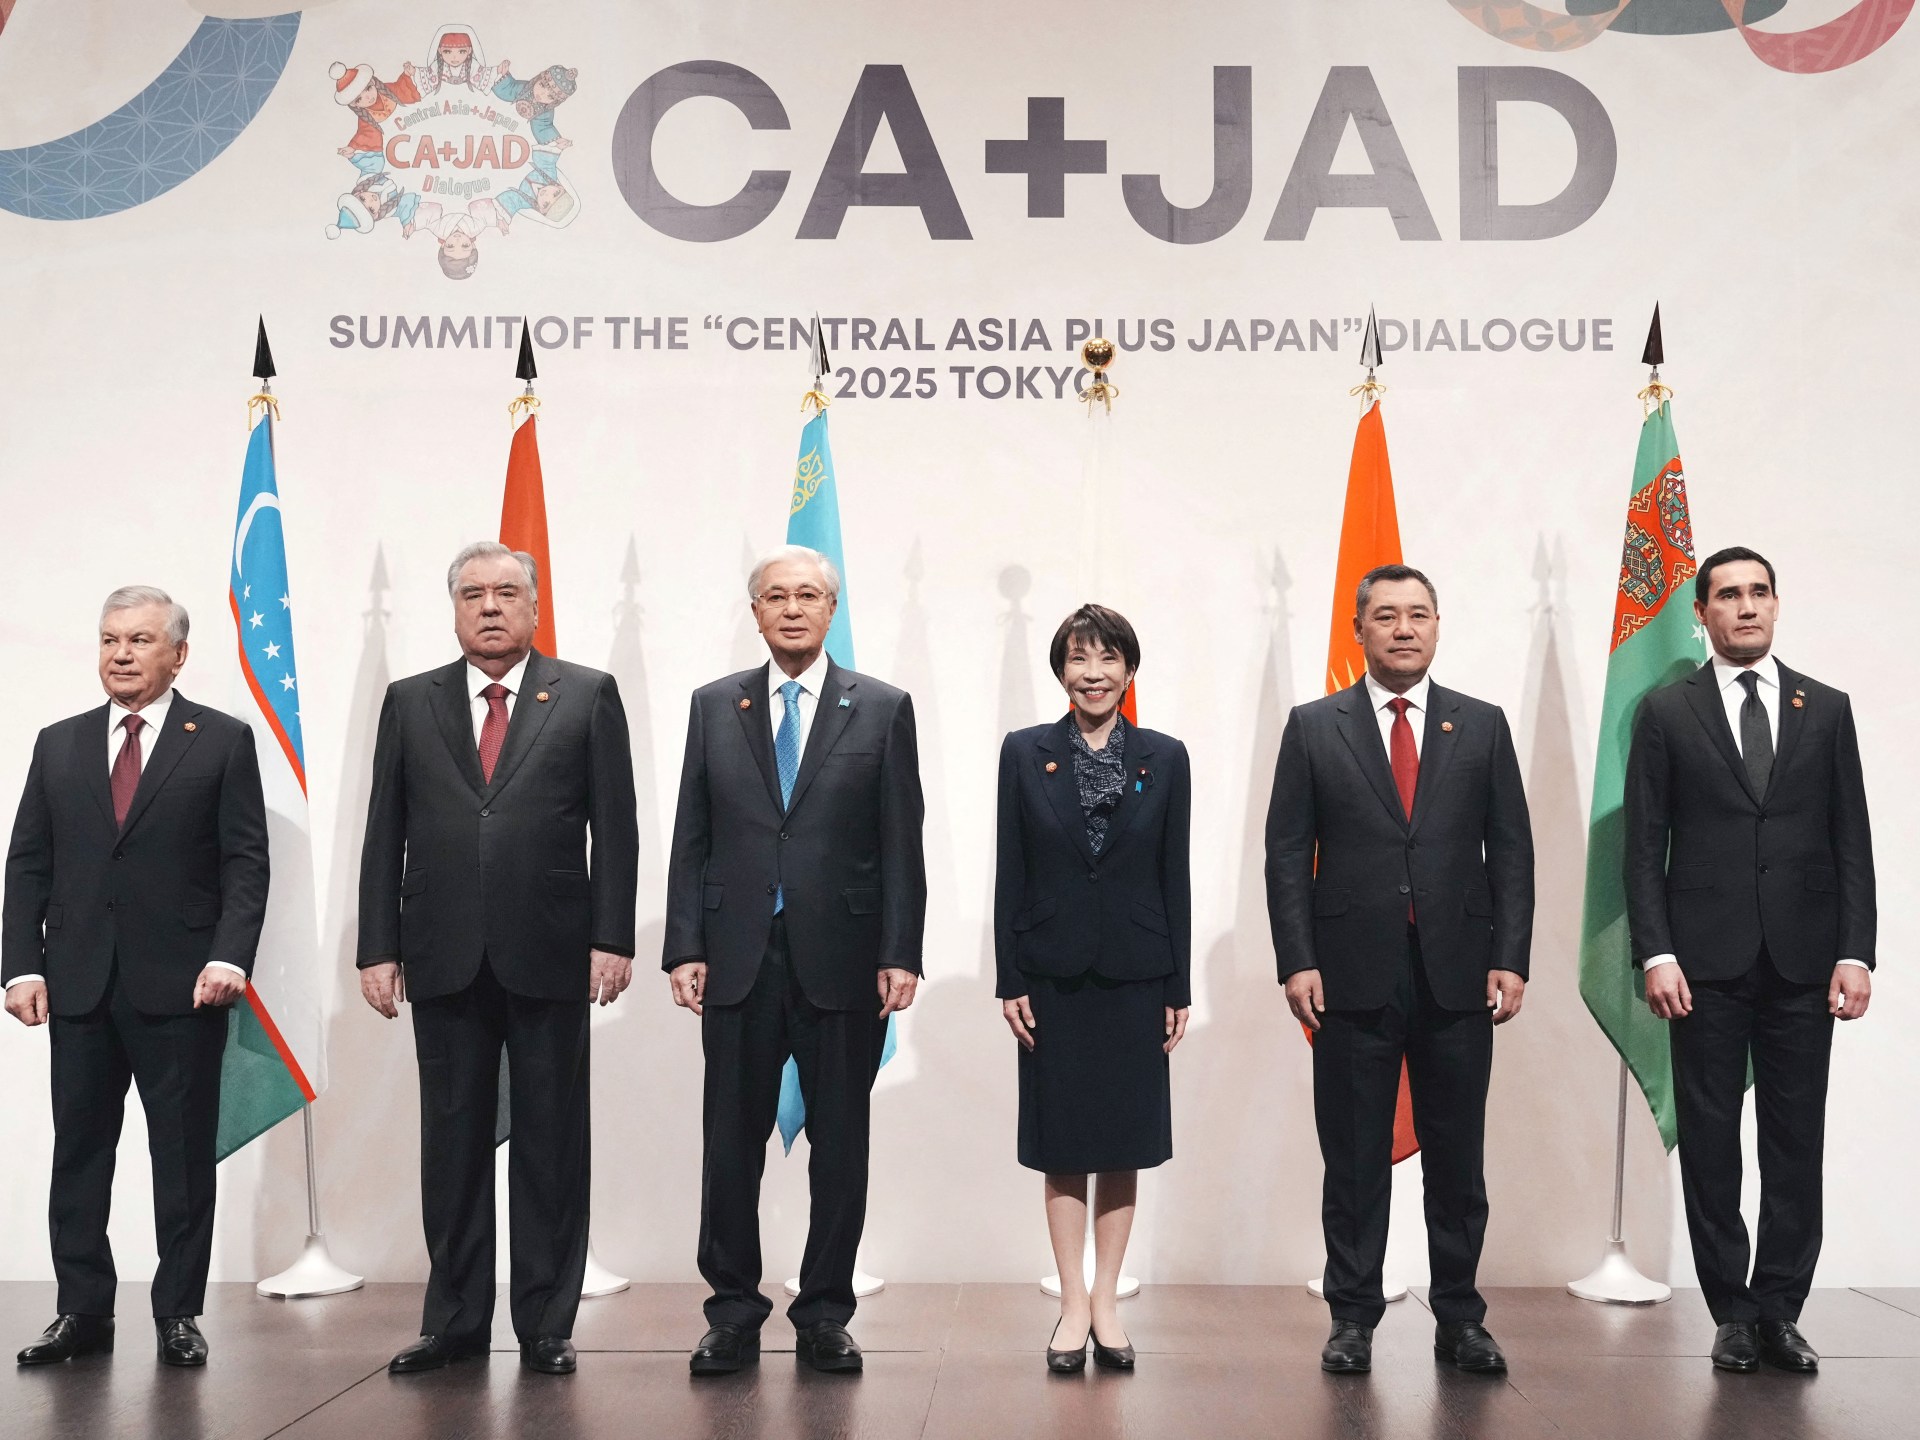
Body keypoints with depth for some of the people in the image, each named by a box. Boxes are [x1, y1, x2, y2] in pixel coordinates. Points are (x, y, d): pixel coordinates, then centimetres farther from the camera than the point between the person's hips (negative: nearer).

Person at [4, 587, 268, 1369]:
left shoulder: (223, 741, 3)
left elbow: (245, 863, -2)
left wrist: (230, 956, -15)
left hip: (182, 983, -3)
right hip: (79, 984, 3)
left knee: (184, 1155, 4)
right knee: (79, 1150, 7)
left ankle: (178, 1313, 13)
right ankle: (83, 1311, 17)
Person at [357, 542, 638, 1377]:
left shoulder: (588, 696, 4)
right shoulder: (410, 703, 10)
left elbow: (613, 828, 0)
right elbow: (385, 836, 8)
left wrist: (612, 938, -7)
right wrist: (378, 948, 1)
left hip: (549, 955, -2)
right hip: (444, 959, 2)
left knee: (551, 1142, 5)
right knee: (452, 1141, 8)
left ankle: (546, 1323, 14)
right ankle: (455, 1320, 18)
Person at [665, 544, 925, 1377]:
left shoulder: (882, 709, 4)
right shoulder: (714, 707, 9)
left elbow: (901, 844, 1)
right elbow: (691, 840, 7)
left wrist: (900, 955, -6)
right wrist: (684, 948, -1)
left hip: (842, 962, -1)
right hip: (738, 960, 1)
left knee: (840, 1146, 6)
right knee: (731, 1143, 5)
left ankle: (825, 1317, 18)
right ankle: (733, 1316, 17)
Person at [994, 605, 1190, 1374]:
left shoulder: (1164, 758, 2)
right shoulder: (1024, 753, 0)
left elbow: (1175, 876, 2)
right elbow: (1009, 873, 0)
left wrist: (1178, 987, 0)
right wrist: (1009, 980, -5)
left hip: (1134, 976, 1)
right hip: (1053, 973, -1)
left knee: (1124, 1142, 7)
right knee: (1062, 1142, 6)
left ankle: (1107, 1300, 18)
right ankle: (1073, 1303, 15)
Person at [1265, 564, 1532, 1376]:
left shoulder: (1482, 725, 9)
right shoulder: (1313, 728, 5)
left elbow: (1510, 851, 6)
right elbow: (1287, 854, 2)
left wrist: (1511, 959, -2)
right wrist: (1296, 961, -7)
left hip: (1458, 974, 1)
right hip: (1354, 974, -1)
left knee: (1457, 1155, 7)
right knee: (1355, 1156, 5)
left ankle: (1459, 1318, 18)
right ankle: (1353, 1318, 15)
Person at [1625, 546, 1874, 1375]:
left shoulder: (1826, 709, 9)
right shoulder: (1667, 712, 4)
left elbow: (1852, 841, 6)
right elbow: (1644, 845, 1)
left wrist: (1854, 953, -2)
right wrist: (1655, 952, -8)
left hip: (1803, 963, 1)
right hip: (1707, 961, -1)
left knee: (1795, 1142, 4)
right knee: (1710, 1140, 3)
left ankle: (1779, 1311, 13)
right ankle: (1732, 1313, 13)